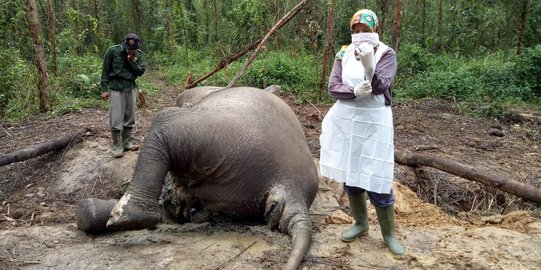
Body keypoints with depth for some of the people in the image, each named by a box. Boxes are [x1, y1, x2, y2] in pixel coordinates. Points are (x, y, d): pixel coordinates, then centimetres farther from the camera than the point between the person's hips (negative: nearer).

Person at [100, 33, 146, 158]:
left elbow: (141, 71, -5)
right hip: (116, 87, -3)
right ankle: (117, 146, 5)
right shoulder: (113, 50, -7)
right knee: (116, 118, -5)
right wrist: (104, 88, -6)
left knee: (130, 117, 8)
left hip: (131, 88, 4)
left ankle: (127, 142, 20)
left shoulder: (139, 54, 1)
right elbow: (105, 70, -3)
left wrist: (131, 60, -18)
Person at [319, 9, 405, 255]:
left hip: (373, 122, -4)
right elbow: (333, 88, -5)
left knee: (376, 180, -4)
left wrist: (368, 66, -40)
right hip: (345, 120, 4)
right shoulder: (344, 53, 4)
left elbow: (380, 88, -21)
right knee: (349, 175, 13)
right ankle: (360, 224, 32)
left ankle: (389, 234, 14)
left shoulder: (386, 54, -6)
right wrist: (354, 92, -25)